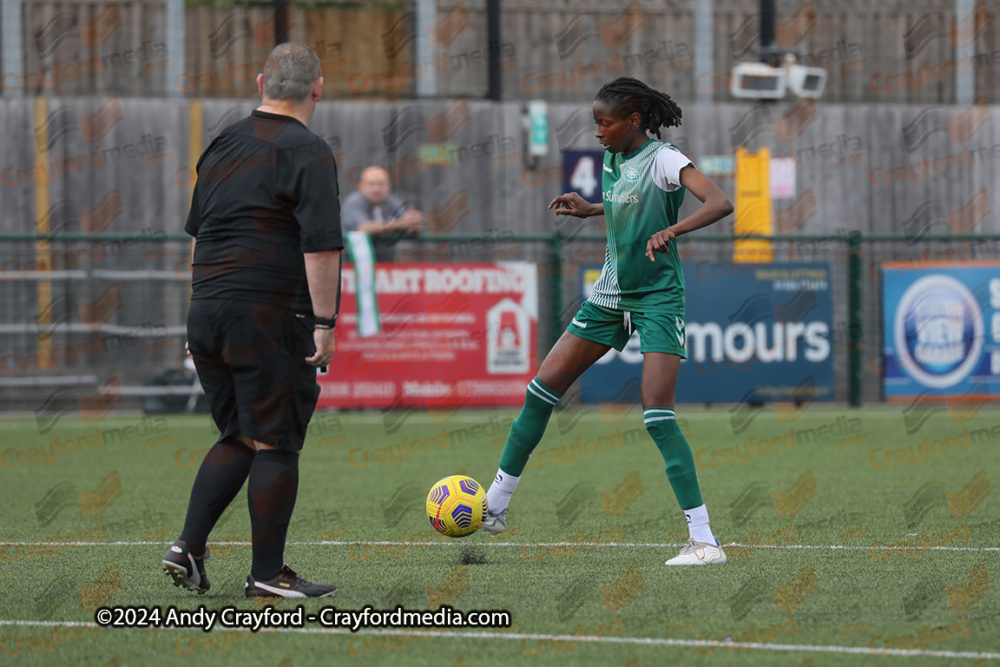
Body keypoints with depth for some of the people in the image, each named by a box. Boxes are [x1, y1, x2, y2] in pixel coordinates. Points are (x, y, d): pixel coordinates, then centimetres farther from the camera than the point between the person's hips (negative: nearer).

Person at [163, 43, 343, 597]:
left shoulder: (222, 146, 15)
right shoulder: (307, 153, -8)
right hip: (271, 318, -7)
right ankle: (267, 573, 1)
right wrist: (325, 323, -14)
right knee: (276, 443, 0)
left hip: (206, 315, 7)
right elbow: (321, 246, -16)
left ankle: (189, 548, 5)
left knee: (238, 437, 16)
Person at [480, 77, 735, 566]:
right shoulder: (613, 161, 7)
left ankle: (705, 541, -17)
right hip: (610, 297, 8)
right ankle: (495, 506, 17)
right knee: (544, 386, 5)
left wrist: (672, 230, -43)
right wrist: (590, 209, 14)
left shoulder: (662, 160, -15)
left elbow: (719, 203, -29)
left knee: (656, 414, -18)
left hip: (657, 300, -8)